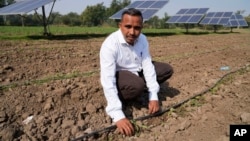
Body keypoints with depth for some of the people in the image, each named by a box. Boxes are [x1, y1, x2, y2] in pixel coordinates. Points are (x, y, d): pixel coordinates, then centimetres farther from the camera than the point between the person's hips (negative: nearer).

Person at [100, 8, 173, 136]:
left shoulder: (142, 39, -12)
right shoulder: (110, 44, -30)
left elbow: (147, 65, -15)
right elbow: (107, 81, -37)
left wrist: (153, 96, -23)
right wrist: (118, 116, -43)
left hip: (137, 71, 6)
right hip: (118, 75, -6)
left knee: (167, 69, -4)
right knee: (137, 85, -36)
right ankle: (120, 97, -4)